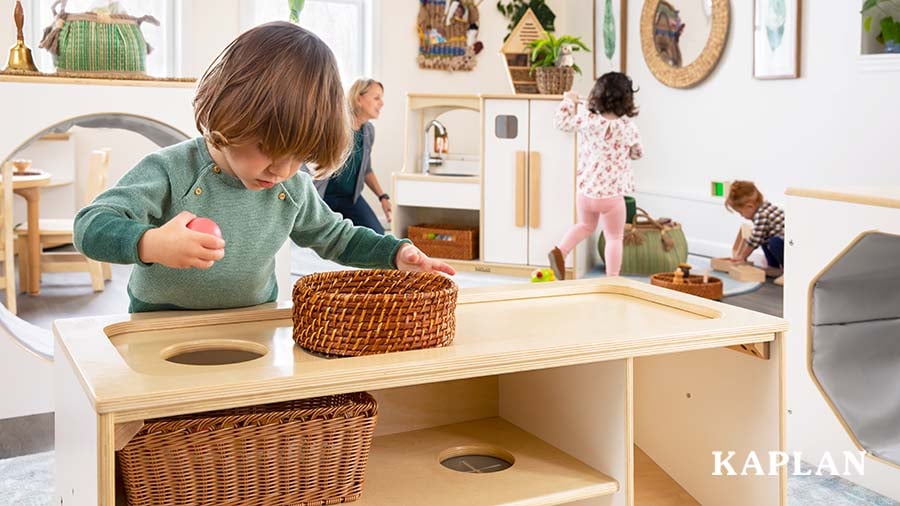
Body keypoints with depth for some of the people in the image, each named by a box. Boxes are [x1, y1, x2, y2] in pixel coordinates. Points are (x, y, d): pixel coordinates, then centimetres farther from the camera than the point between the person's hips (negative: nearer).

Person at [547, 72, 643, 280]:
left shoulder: (587, 119, -7)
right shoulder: (629, 127, -9)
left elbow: (563, 122, 10)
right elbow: (637, 153, 9)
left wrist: (569, 101, 24)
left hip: (586, 191, 3)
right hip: (612, 195, -3)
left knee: (585, 225, 29)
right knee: (614, 238, 12)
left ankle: (560, 250, 9)